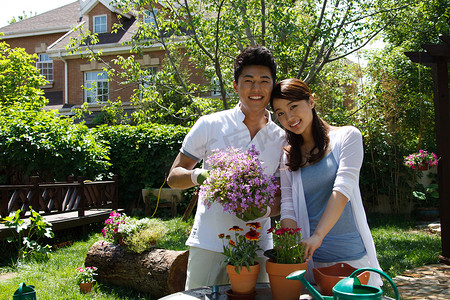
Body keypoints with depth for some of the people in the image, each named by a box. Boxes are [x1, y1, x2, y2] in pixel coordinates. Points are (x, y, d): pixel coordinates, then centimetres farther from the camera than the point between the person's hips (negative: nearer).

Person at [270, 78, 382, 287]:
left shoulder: (346, 136, -1)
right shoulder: (288, 157, 9)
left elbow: (343, 188, -14)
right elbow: (288, 208, 1)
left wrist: (317, 236, -26)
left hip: (353, 254, -2)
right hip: (312, 258, 2)